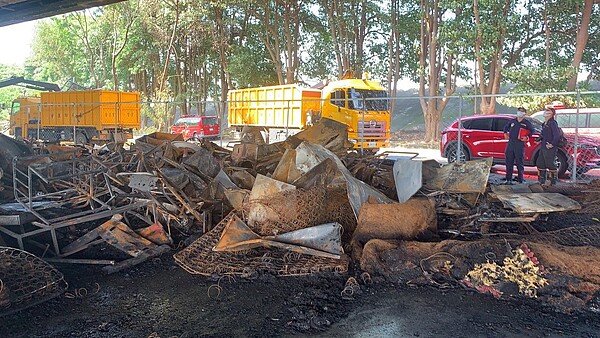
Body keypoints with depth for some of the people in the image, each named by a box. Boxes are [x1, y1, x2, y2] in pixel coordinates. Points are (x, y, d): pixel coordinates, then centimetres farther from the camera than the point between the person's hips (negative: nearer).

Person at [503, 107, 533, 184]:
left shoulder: (527, 123, 4)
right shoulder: (512, 121, 14)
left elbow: (532, 131, 5)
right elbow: (506, 127, 28)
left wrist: (527, 137, -9)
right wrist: (505, 134, 13)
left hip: (520, 144, -4)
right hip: (510, 143, 4)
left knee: (519, 162, 0)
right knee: (509, 162, 5)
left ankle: (520, 180, 7)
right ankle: (509, 179, 12)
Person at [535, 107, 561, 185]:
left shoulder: (553, 123, -13)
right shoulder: (544, 123, 15)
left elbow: (557, 135, -21)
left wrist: (552, 144, -20)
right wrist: (539, 139, 15)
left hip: (549, 148, -10)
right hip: (543, 148, 10)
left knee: (550, 164, -4)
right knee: (540, 163, 13)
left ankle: (553, 181, 5)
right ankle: (542, 181, 22)